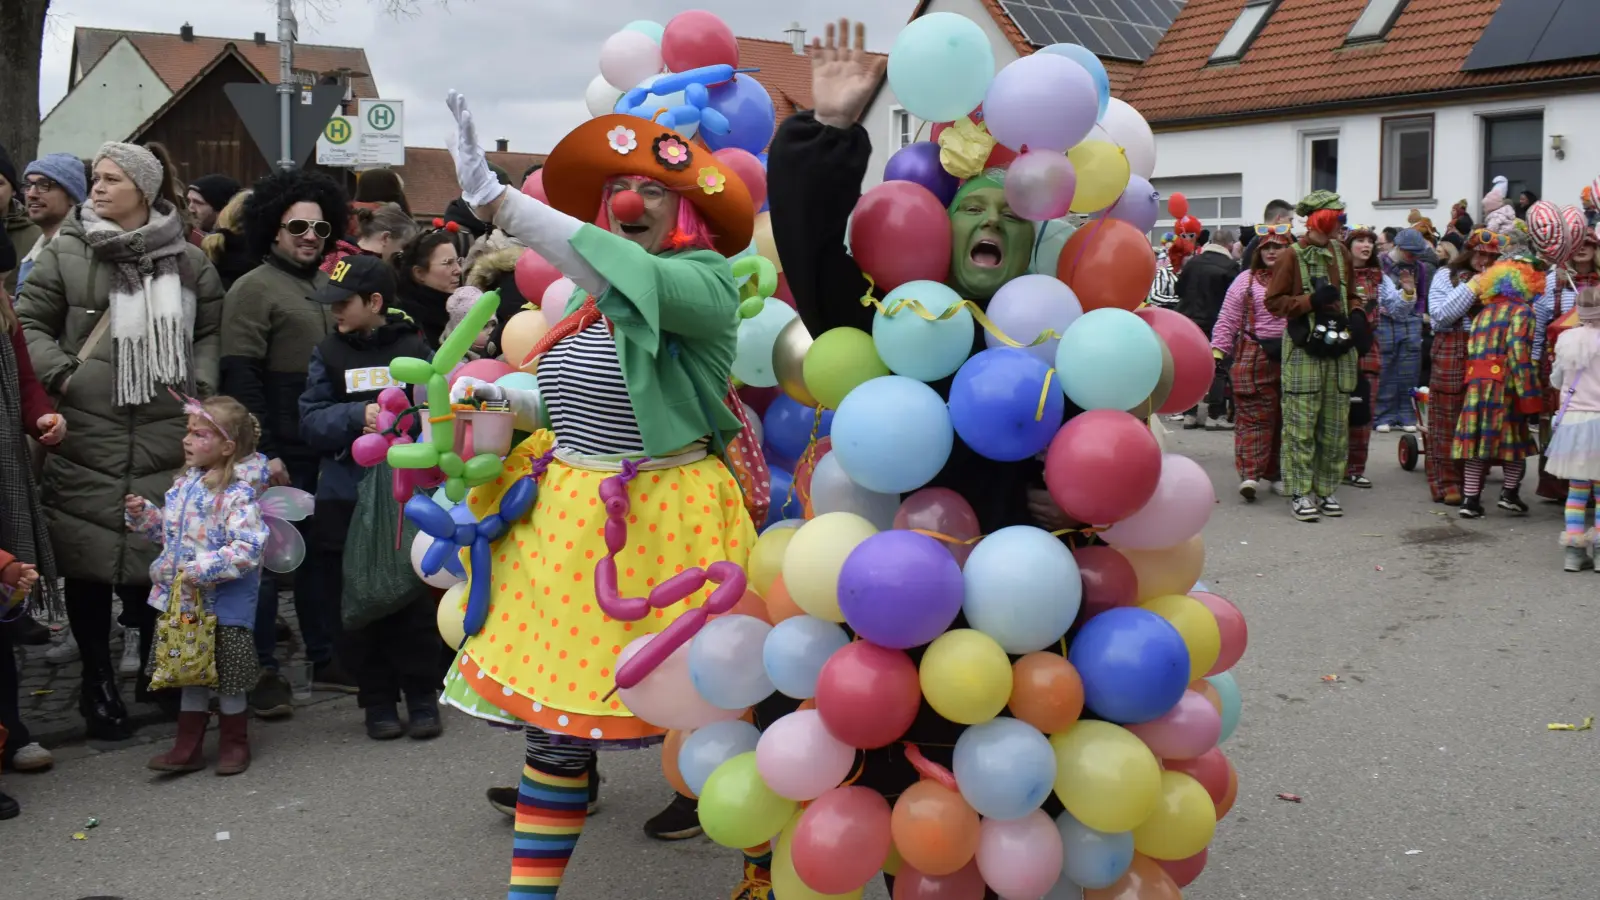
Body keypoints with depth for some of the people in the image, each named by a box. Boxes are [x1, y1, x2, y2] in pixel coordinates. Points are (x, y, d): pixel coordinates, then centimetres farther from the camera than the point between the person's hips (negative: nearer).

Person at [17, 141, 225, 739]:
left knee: (161, 554, 5)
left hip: (167, 437, 1)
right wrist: (60, 376, -6)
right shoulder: (66, 252, 4)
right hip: (85, 435, -1)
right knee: (88, 558, 3)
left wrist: (201, 388, 2)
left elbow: (209, 334, 16)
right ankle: (98, 681, 17)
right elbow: (28, 322, 7)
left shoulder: (189, 262, 8)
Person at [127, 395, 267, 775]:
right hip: (185, 600, 7)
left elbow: (247, 549, -28)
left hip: (224, 604, -7)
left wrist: (200, 570, -29)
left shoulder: (238, 494, -19)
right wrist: (143, 514, 4)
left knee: (227, 677, 7)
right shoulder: (185, 484, 7)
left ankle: (234, 744, 24)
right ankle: (188, 747, 24)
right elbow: (169, 532, 20)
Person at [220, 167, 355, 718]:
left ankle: (326, 659, 24)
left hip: (327, 452, 7)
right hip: (280, 455, -7)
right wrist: (262, 452, -17)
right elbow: (240, 378, -12)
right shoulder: (255, 289, -6)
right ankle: (262, 671, 10)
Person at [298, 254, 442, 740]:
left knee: (413, 597, 3)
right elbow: (311, 422, -2)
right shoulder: (328, 353, 6)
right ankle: (377, 700, 19)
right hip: (347, 497, 2)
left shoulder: (414, 349, 1)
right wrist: (358, 416, -17)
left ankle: (421, 696, 17)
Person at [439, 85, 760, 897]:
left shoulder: (705, 281, -11)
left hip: (663, 521, -6)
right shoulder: (587, 295, 11)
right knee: (553, 713, 11)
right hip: (567, 517, 7)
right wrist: (500, 399, 3)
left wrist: (494, 199, -36)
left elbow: (633, 277, -32)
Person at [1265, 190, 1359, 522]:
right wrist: (1311, 301, -17)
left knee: (1335, 424, 6)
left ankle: (1326, 490, 15)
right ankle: (1300, 493, 0)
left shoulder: (1341, 253, 15)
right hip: (1304, 351, -5)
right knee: (1302, 423, -6)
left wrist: (1354, 317, 8)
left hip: (1339, 349, 6)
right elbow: (1275, 301, -5)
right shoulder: (1293, 256, -2)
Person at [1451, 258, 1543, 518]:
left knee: (1476, 438, 4)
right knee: (1515, 437, 10)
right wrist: (1531, 399, -12)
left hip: (1475, 382, 5)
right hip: (1504, 383, -5)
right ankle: (1509, 493, 12)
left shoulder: (1482, 313, 20)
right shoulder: (1521, 311, -1)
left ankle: (1470, 499, 2)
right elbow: (1519, 354, -11)